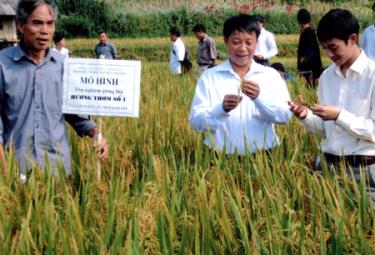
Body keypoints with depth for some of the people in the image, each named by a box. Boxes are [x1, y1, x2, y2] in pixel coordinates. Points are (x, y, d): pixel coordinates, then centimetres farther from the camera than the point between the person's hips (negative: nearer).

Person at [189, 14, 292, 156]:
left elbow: (285, 115, -1)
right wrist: (222, 109, -17)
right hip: (222, 157, -1)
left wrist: (259, 97, -16)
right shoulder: (209, 76, 6)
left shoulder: (271, 75, 9)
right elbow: (195, 121, -1)